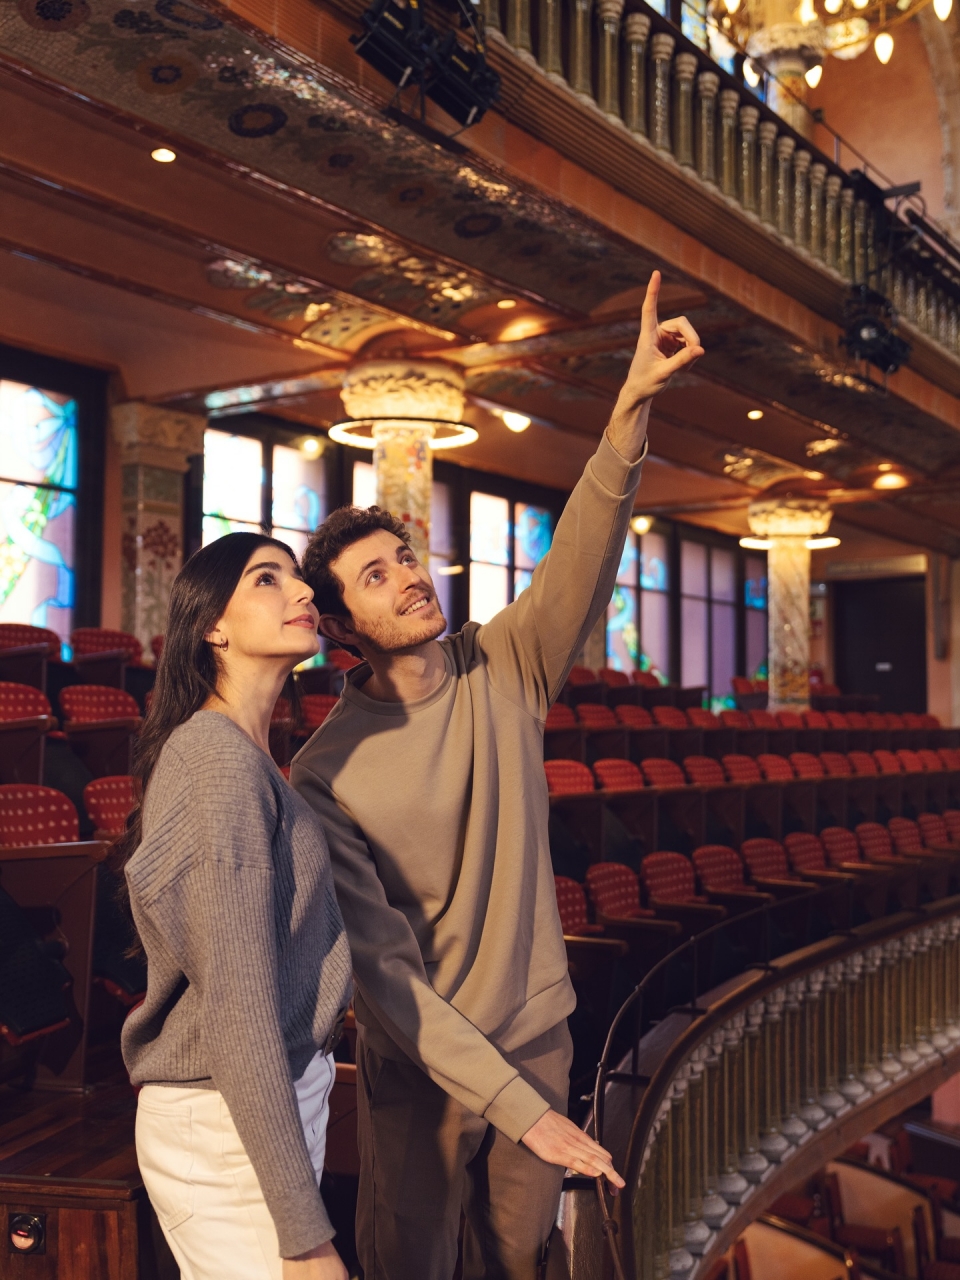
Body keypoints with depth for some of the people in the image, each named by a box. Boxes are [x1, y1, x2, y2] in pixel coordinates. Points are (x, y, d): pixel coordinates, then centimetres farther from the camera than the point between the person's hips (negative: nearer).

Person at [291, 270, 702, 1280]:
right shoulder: (325, 777, -18)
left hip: (537, 1036, 3)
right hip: (419, 1063, -3)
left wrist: (632, 408, -37)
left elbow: (582, 559, -23)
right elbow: (384, 969, -21)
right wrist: (518, 1107, -26)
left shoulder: (504, 670, -6)